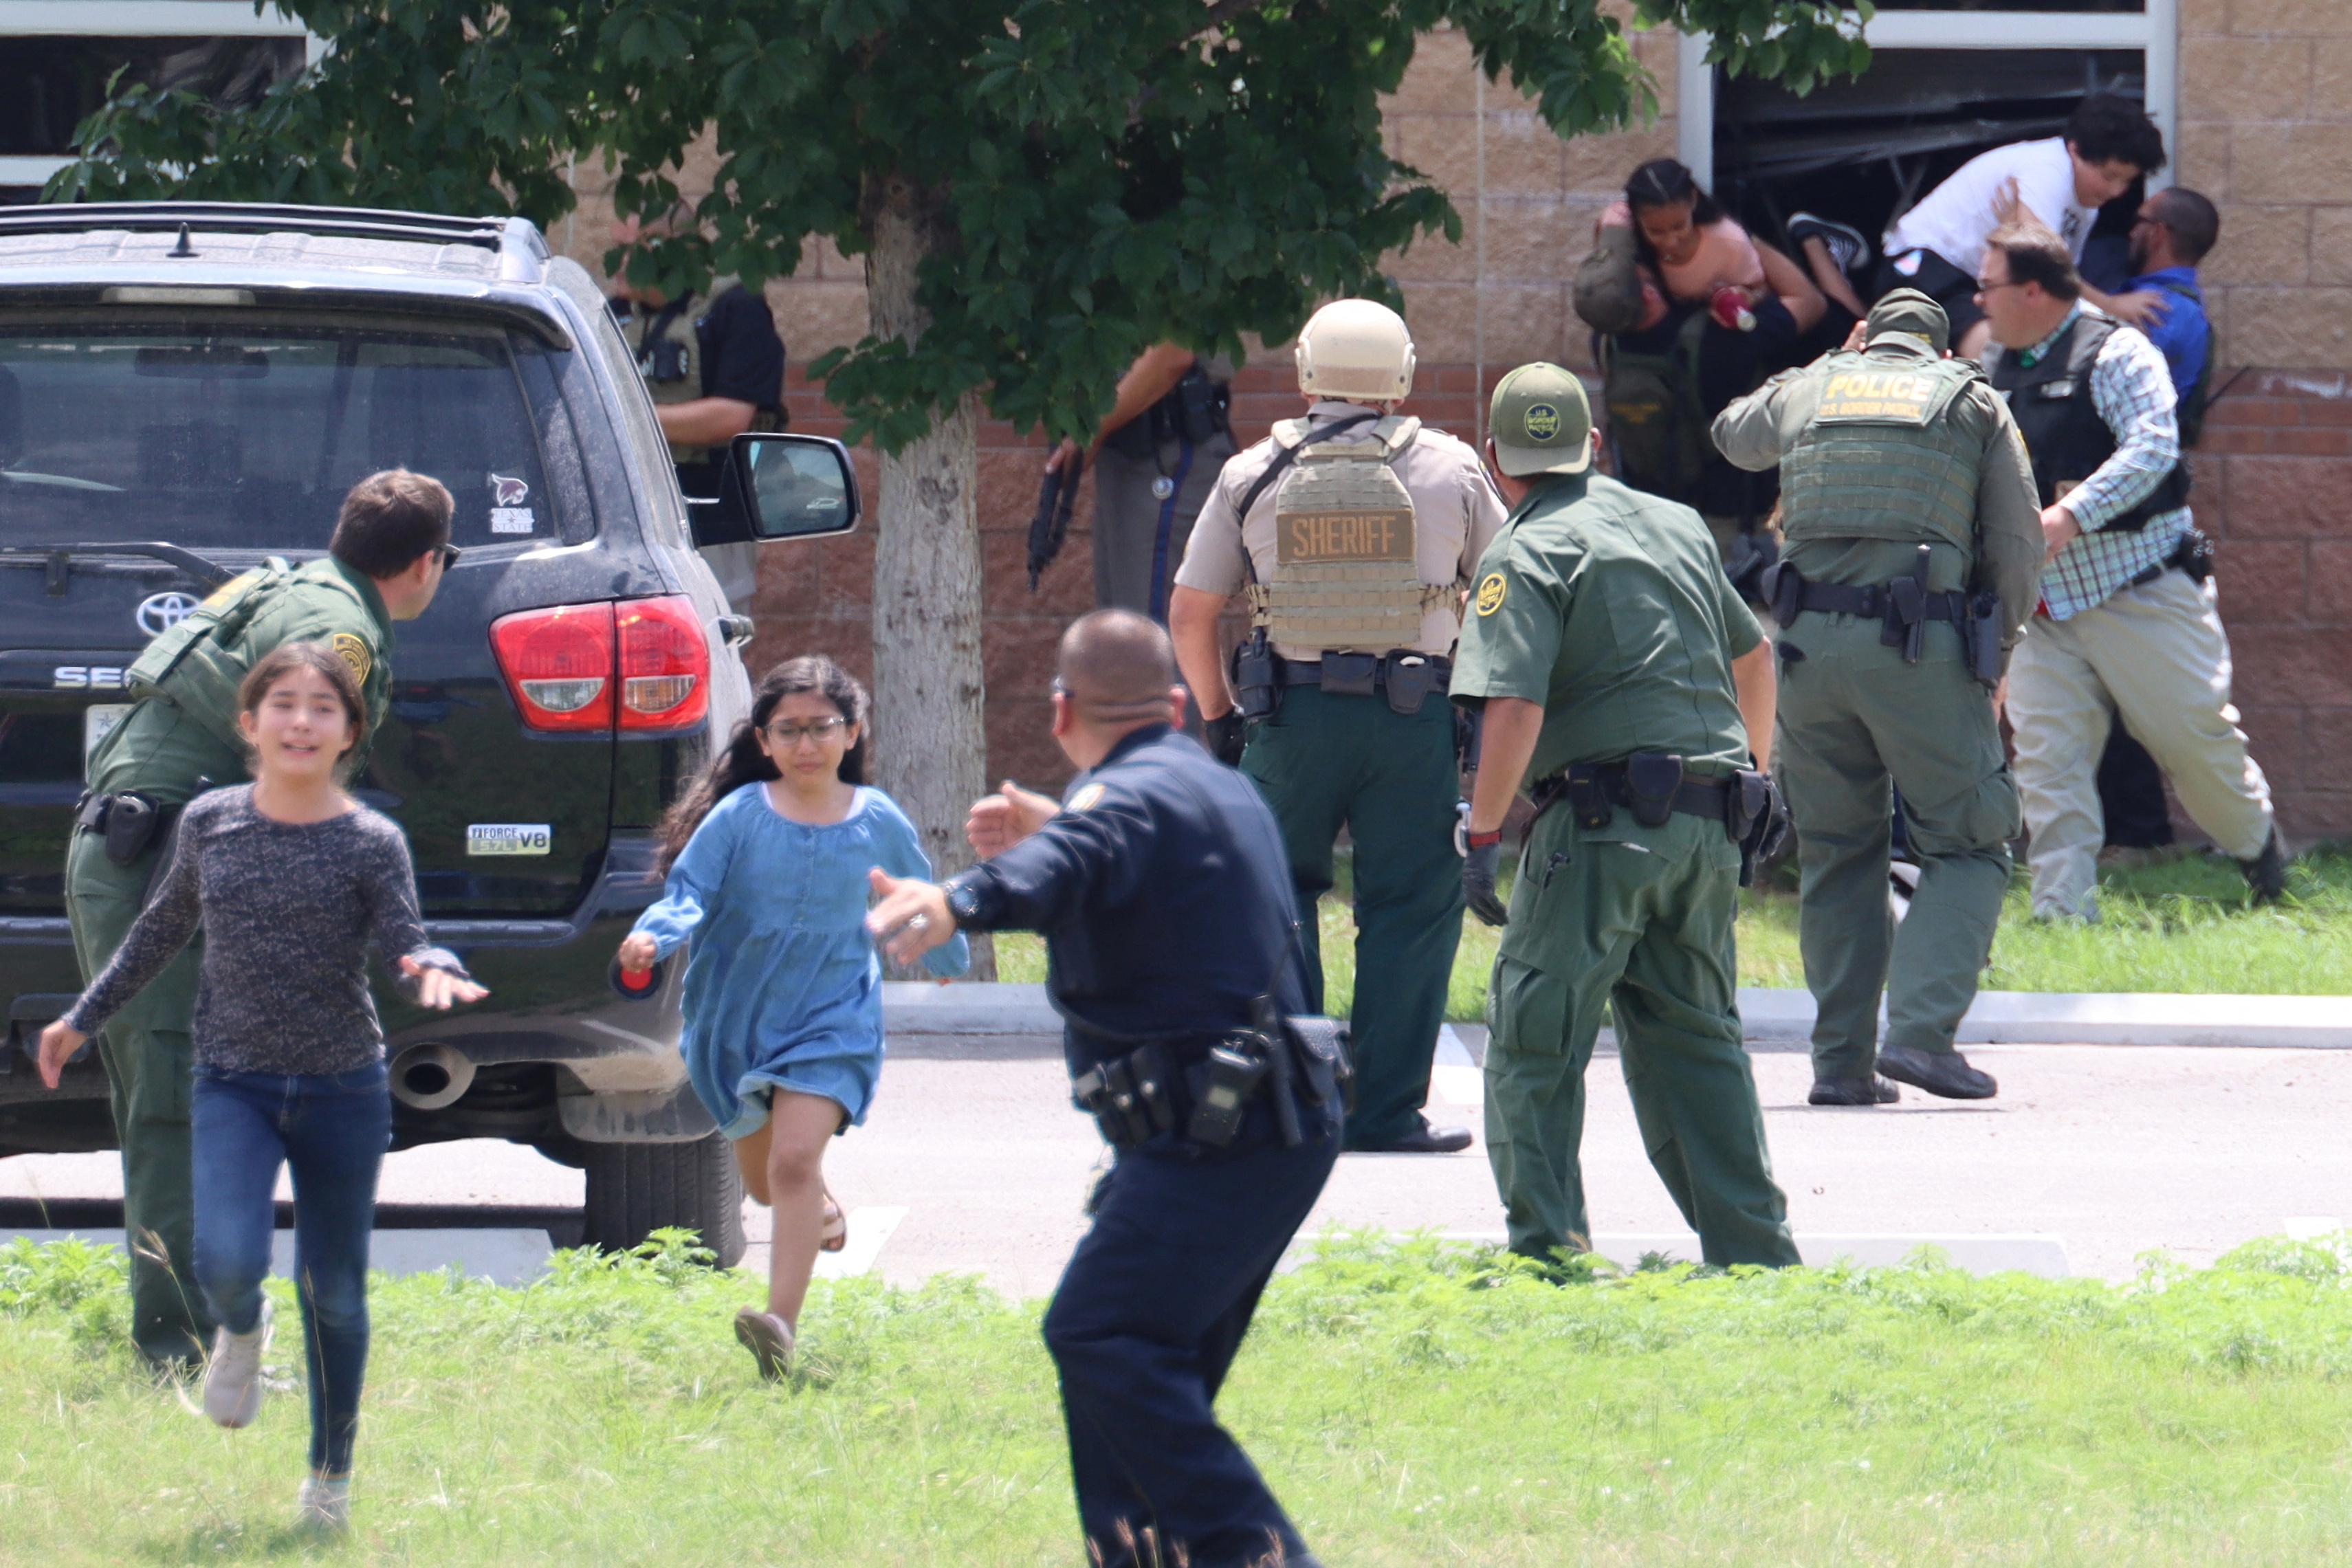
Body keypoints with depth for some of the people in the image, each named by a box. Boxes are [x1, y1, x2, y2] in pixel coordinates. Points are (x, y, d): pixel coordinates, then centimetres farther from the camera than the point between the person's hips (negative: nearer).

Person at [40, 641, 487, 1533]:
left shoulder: (371, 843, -6)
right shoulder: (209, 824, 1)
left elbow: (407, 947, -11)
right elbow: (163, 931, 16)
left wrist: (434, 972, -35)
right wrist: (85, 1018, 23)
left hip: (342, 1091, -1)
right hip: (234, 1084, 1)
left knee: (334, 1295, 8)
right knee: (227, 1263, -22)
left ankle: (331, 1477, 26)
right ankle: (241, 1330, 15)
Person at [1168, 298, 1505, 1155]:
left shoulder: (1253, 475, 4)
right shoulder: (1447, 470, 2)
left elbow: (1188, 615, 7)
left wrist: (1218, 714, 19)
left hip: (1292, 718, 1)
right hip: (1414, 720, -1)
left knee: (1277, 900, 13)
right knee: (1410, 908, 4)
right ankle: (1387, 1108, 1)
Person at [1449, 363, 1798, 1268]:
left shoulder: (1528, 555, -5)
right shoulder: (1677, 526, 17)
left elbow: (1514, 708, -17)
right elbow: (1752, 656, 29)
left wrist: (1483, 834, -10)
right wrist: (1751, 782, 40)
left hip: (1604, 817, -7)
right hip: (1710, 825, 7)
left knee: (1533, 1041, -2)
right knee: (1695, 1035, 16)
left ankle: (1546, 1243, -11)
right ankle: (1754, 1250, 13)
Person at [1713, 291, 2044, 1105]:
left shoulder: (1809, 390, 18)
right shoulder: (1972, 402, 11)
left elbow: (1734, 434, 41)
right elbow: (2018, 547, 6)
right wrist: (1993, 655, 17)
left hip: (1811, 641, 3)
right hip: (1921, 642, -3)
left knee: (1836, 854, 12)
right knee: (1966, 846, 3)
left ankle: (1841, 1060, 6)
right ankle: (1921, 1030, -15)